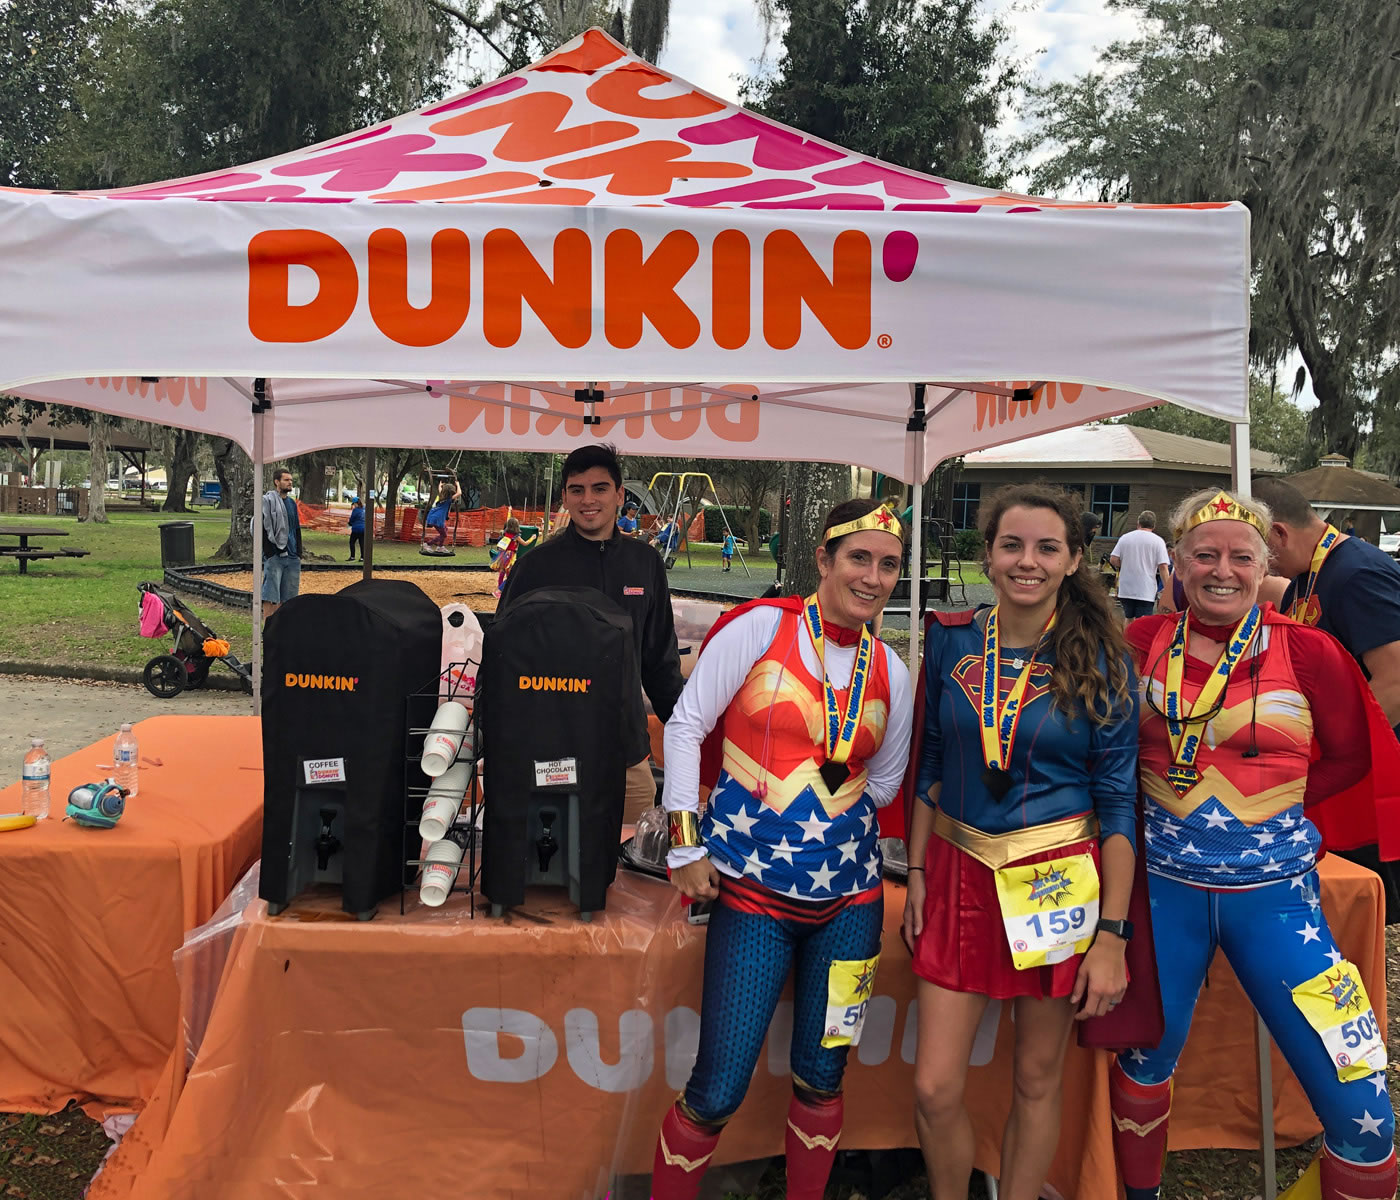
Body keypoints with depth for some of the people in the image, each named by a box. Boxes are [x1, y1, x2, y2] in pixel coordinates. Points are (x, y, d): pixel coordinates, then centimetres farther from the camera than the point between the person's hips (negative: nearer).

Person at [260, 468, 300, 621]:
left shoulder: (292, 503, 18)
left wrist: (298, 553, 14)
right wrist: (270, 553, -15)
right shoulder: (267, 500, -5)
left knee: (284, 597, 9)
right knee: (270, 597, -7)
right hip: (274, 556, -7)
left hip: (292, 557, 7)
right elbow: (264, 528, -10)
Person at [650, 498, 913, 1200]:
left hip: (849, 897, 4)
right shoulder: (760, 628, -6)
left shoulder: (890, 673, 6)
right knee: (717, 1092, -1)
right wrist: (686, 842, -5)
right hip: (753, 893, -4)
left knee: (821, 1079, 13)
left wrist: (818, 811, 7)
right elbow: (686, 725, -4)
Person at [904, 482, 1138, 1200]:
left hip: (1059, 883, -2)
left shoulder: (1099, 659, -6)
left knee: (1037, 1080, 12)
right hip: (959, 873, 2)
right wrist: (917, 872, 7)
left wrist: (1112, 933, -9)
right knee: (935, 1090, 2)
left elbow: (1117, 800, -5)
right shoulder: (951, 641, 1)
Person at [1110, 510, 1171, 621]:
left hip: (1126, 590, 3)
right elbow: (1163, 567, -10)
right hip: (1146, 592, -3)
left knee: (1129, 619, 18)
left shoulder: (1125, 538, 5)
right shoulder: (1158, 541, -3)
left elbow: (1113, 560, -2)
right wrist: (1166, 588, -6)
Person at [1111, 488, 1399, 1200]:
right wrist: (1149, 796, -2)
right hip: (1164, 882, 1)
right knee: (1145, 1056, 18)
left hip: (1274, 888, -1)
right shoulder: (1143, 643, -2)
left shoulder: (1306, 652, -5)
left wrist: (1269, 803, -2)